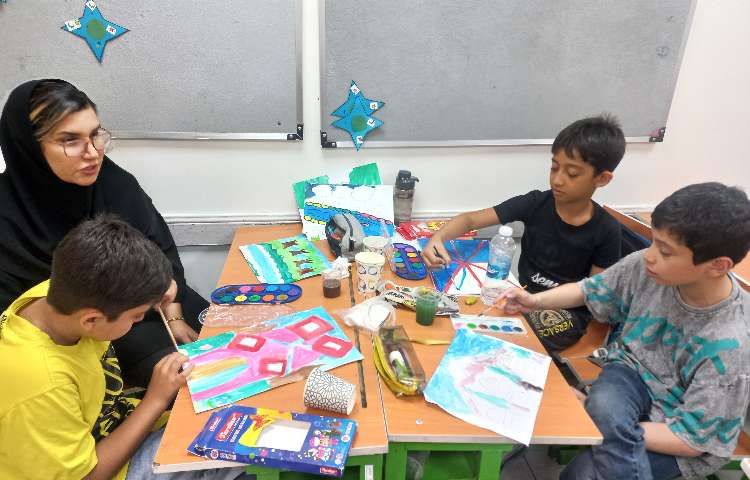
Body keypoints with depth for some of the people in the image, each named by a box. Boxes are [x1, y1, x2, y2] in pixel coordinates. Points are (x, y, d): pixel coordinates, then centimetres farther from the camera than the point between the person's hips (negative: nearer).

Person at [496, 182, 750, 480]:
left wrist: (613, 431, -25)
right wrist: (535, 301, -16)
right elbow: (590, 291, 1)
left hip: (682, 430, -3)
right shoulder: (646, 266, -18)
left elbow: (693, 438, -21)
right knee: (602, 406, -34)